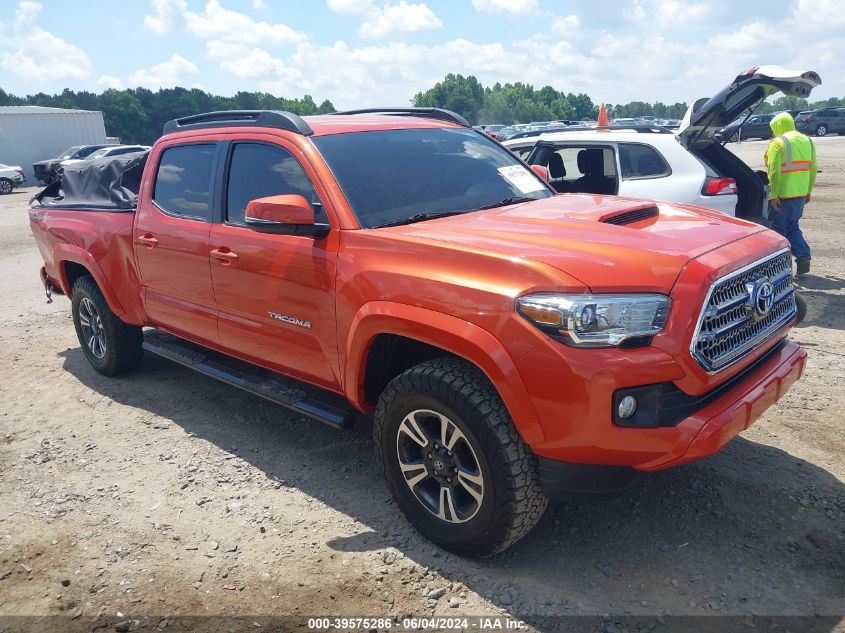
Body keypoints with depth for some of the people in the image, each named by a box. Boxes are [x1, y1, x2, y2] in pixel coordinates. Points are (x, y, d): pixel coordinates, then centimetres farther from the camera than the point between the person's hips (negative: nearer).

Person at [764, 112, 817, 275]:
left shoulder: (777, 143, -12)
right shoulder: (807, 141, 11)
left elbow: (774, 172, -18)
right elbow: (812, 169, 13)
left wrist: (773, 195, -16)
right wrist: (808, 191, 20)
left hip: (782, 195, -7)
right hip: (800, 194, 7)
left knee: (779, 229, 4)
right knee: (793, 227, 19)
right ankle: (803, 257, 8)